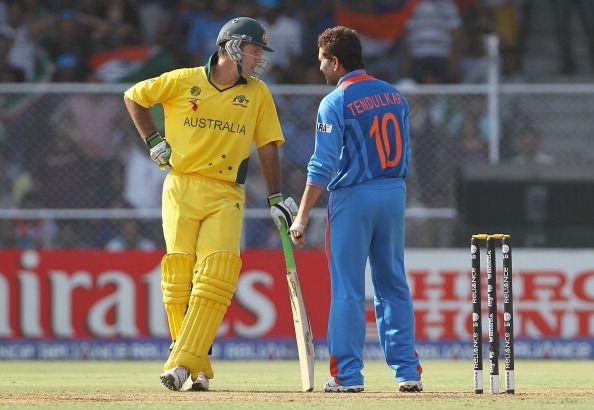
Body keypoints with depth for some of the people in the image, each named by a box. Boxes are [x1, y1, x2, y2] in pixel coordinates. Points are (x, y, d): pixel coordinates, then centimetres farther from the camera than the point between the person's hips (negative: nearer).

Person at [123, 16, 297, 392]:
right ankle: (198, 369, 2)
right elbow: (133, 97, 15)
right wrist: (154, 141, 7)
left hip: (226, 195, 1)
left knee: (216, 276, -16)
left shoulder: (258, 94, 9)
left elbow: (268, 147, 10)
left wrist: (276, 199, 4)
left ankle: (182, 366, -20)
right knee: (180, 275, -7)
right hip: (181, 188, -1)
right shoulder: (183, 81, 3)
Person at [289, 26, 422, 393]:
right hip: (395, 194, 6)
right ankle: (408, 372, 8)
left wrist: (303, 215, -14)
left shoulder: (335, 103, -11)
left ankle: (348, 374, -1)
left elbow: (323, 166, -15)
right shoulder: (395, 96, 8)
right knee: (393, 285, 10)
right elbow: (405, 153, 13)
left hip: (353, 197, -5)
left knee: (347, 290, 0)